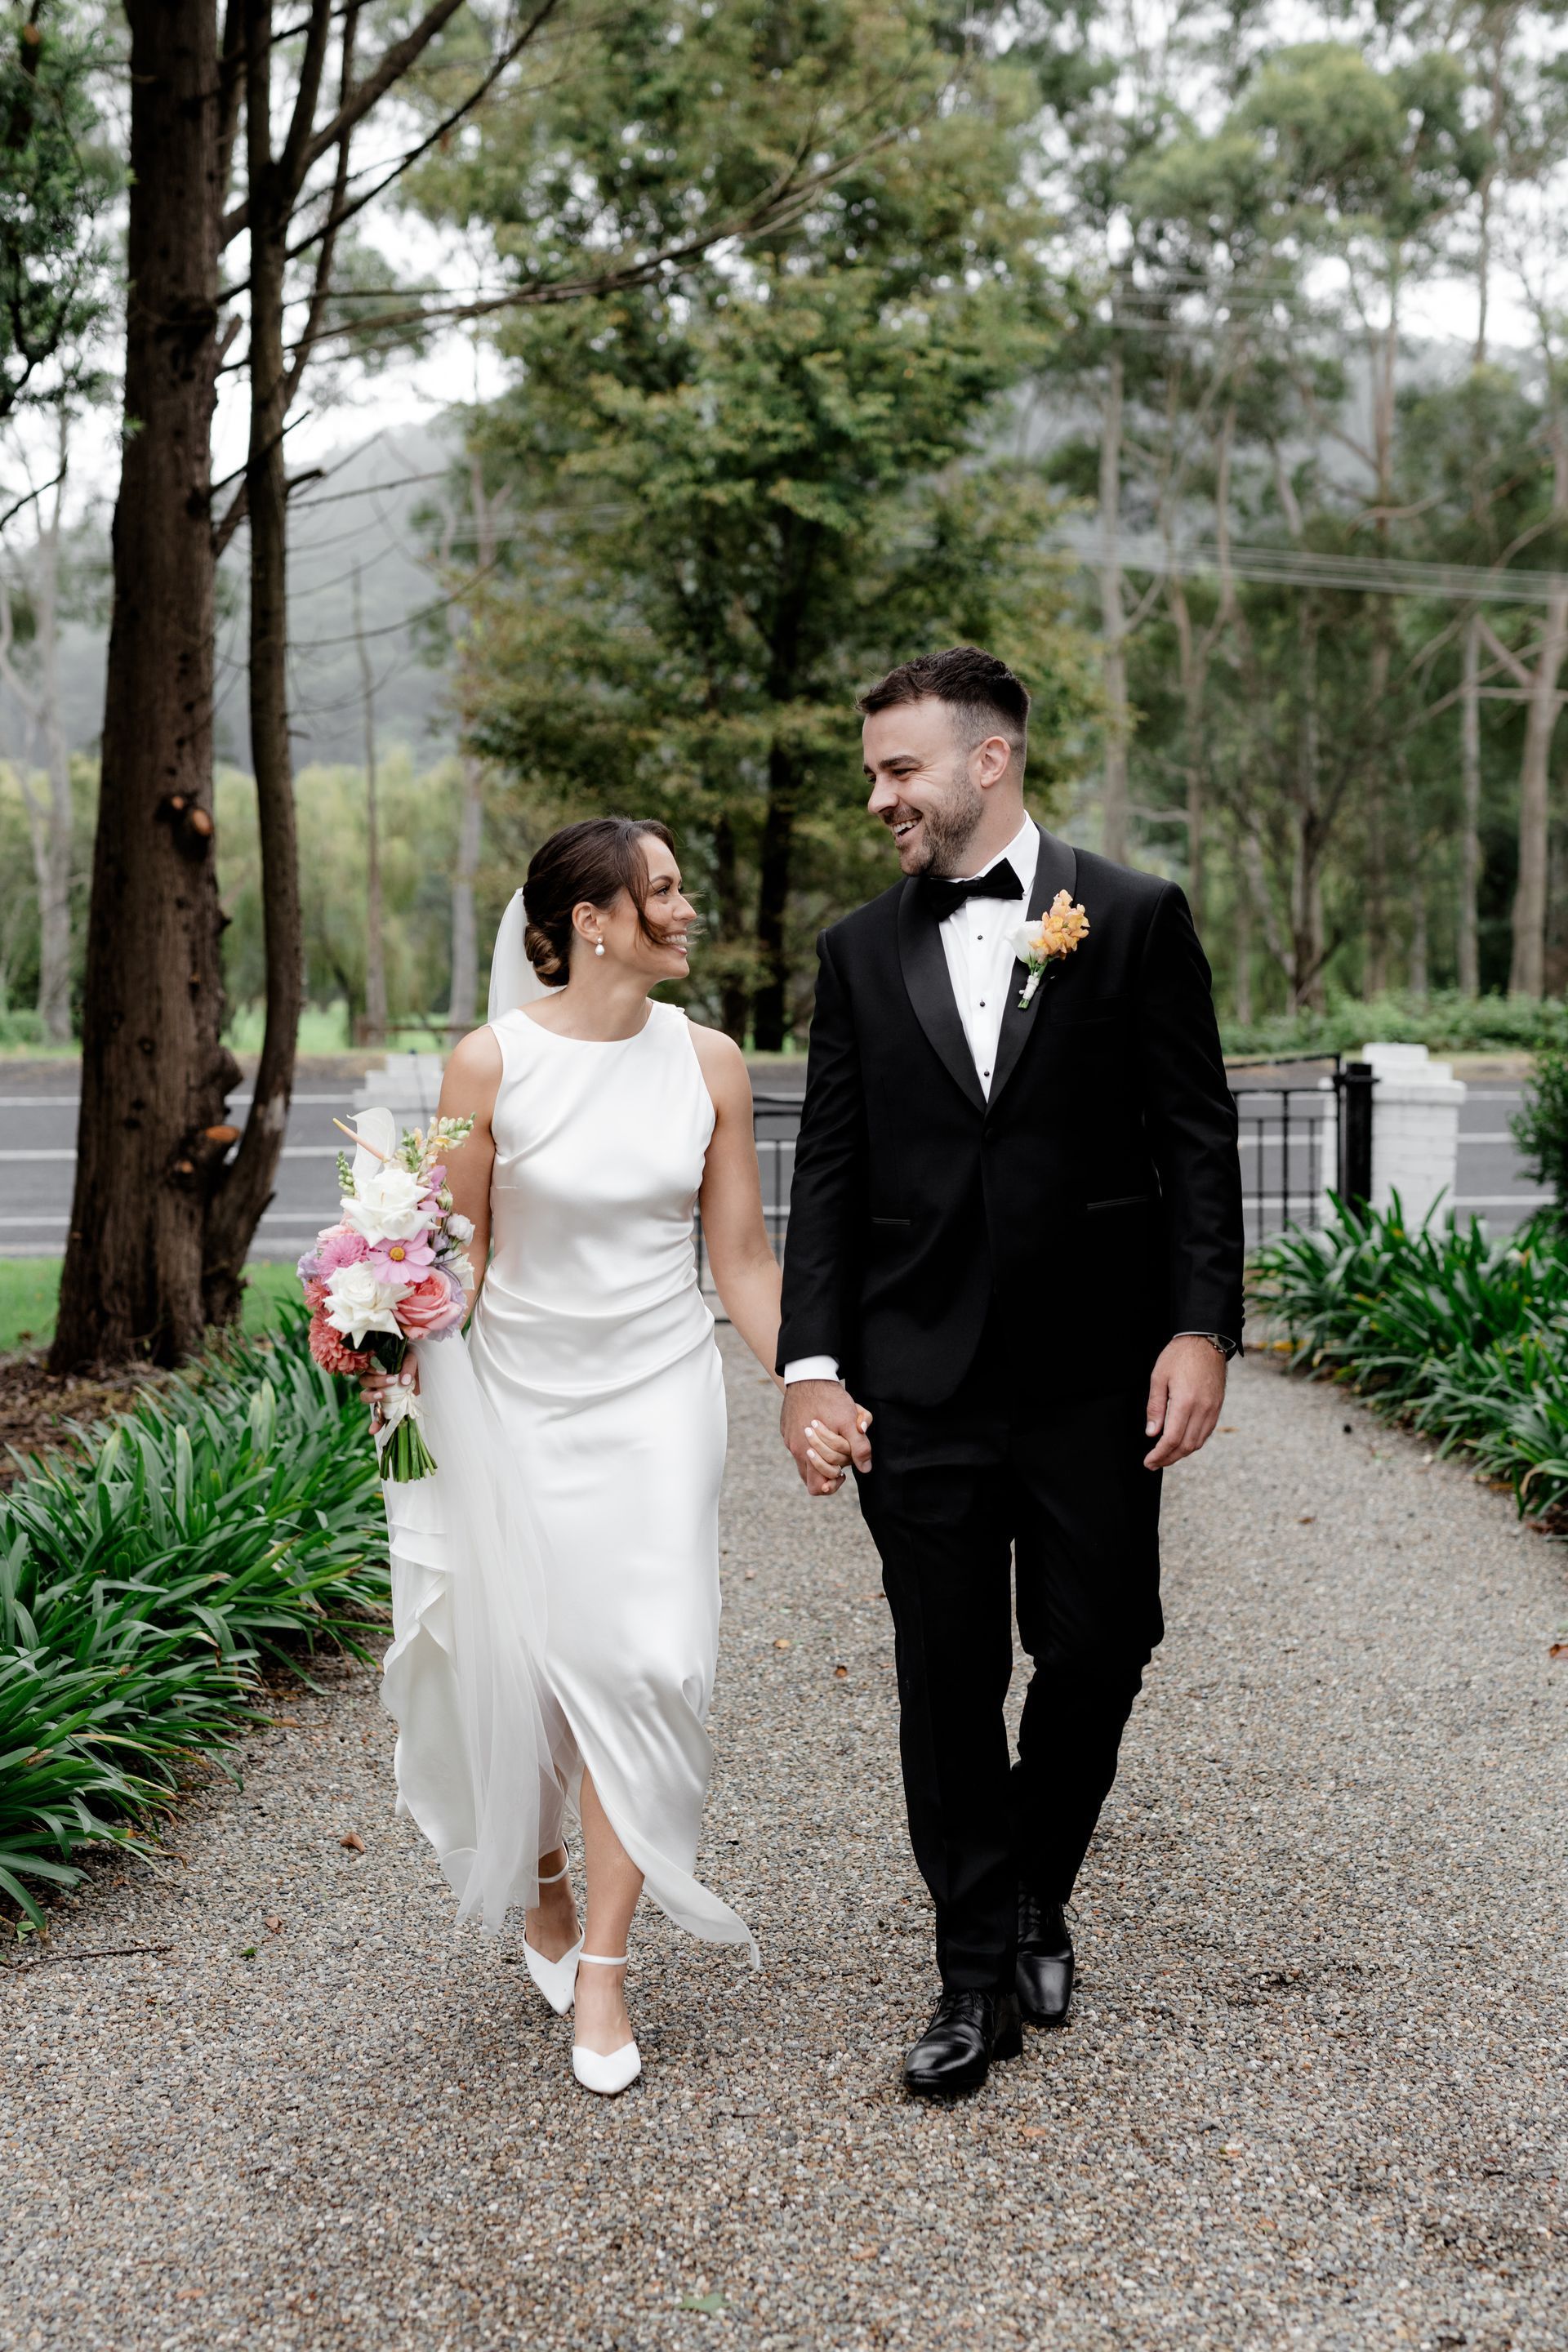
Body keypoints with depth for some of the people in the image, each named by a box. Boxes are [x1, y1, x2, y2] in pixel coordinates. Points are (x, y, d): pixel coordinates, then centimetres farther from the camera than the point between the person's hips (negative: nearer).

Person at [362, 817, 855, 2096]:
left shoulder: (707, 1061, -2)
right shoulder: (492, 1063, -10)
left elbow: (743, 1254, 4)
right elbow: (456, 1252, -3)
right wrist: (401, 1368, -17)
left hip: (660, 1391, 1)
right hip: (519, 1397, -1)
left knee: (643, 1659, -9)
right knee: (524, 1663, 6)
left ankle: (604, 1963, 3)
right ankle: (542, 1888, 35)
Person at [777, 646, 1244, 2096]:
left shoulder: (1135, 919, 0)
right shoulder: (861, 953, 8)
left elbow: (1197, 1137, -1)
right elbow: (828, 1172, 6)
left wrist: (1202, 1328, -9)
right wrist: (812, 1362, -2)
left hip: (1095, 1376, -1)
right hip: (920, 1384, 2)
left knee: (1098, 1651, 6)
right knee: (948, 1680, 5)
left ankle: (1036, 1892, 33)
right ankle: (979, 1973, 18)